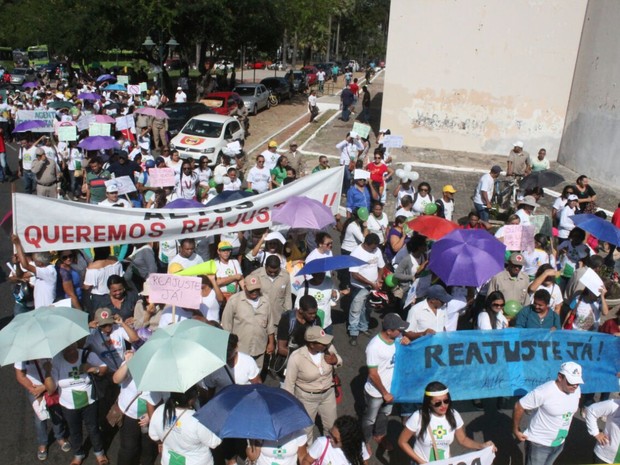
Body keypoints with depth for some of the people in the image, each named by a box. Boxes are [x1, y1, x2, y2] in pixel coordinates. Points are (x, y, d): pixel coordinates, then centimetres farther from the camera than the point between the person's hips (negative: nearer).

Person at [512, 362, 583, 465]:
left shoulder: (577, 390, -10)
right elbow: (519, 407, -21)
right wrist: (516, 430, -11)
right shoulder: (544, 392, -30)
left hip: (559, 443, 6)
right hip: (539, 443, -6)